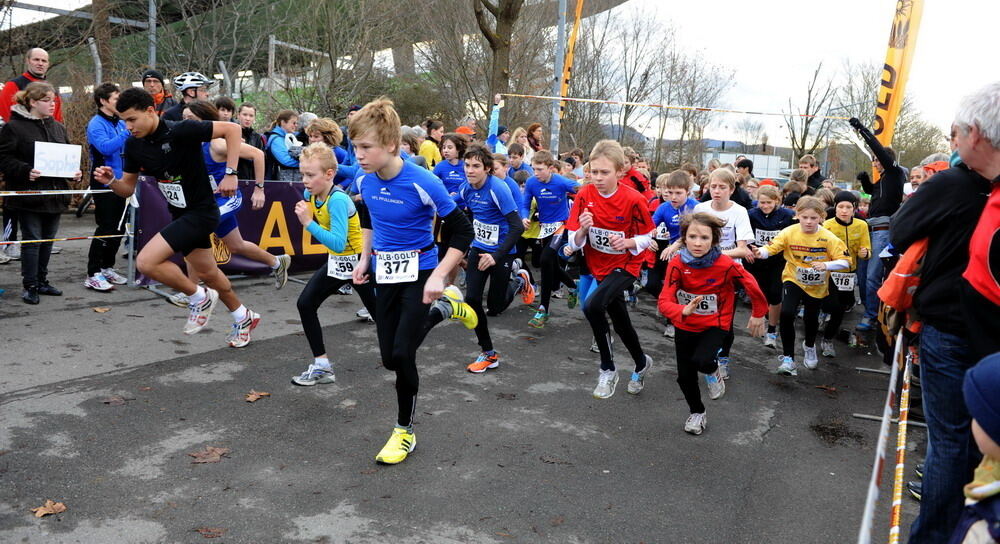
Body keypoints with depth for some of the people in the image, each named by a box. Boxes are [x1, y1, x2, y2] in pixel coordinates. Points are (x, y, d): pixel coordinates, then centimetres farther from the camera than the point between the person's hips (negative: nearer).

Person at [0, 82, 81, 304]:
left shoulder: (58, 127, 13)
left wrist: (75, 173, 1)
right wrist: (25, 172, -24)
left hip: (54, 193, 6)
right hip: (29, 195, -6)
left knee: (47, 240, 13)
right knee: (32, 240, -2)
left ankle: (41, 280, 25)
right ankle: (30, 286, 7)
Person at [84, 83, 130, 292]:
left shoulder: (121, 123, 12)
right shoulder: (96, 124, -9)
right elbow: (106, 147, -26)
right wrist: (128, 132, -27)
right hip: (104, 183, -7)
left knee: (119, 228, 12)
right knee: (106, 228, -9)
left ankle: (107, 267, 24)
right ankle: (93, 274, -3)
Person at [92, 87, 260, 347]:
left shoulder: (181, 131, -22)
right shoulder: (133, 144, 0)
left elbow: (232, 129, -19)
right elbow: (128, 188, 7)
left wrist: (230, 173, -22)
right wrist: (111, 181, -15)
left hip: (201, 211, -8)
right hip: (180, 213, 8)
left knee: (146, 261, -18)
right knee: (207, 273, 19)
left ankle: (199, 298, 5)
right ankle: (243, 318, 40)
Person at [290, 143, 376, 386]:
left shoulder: (338, 200, -28)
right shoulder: (310, 194, -3)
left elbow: (338, 243, -35)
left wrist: (309, 223, -36)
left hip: (359, 260, -8)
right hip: (336, 261, 8)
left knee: (380, 313, 3)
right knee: (305, 303, 1)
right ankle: (322, 366, 9)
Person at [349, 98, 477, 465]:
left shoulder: (422, 183, -23)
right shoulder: (364, 181, -4)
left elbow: (463, 232, -17)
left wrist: (438, 277, -24)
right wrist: (365, 258, 10)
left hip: (418, 274, -6)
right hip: (384, 275, 6)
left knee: (403, 354, -12)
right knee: (389, 358, 9)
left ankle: (404, 431, 12)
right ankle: (442, 308, 34)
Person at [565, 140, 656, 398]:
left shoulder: (633, 199, -19)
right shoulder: (584, 195, -11)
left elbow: (646, 238, -8)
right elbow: (575, 241, -8)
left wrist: (627, 243, -27)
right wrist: (582, 229, -29)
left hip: (626, 265, -5)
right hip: (599, 265, 5)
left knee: (593, 305, -29)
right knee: (620, 322, 18)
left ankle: (608, 370, -10)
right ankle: (641, 362, 48)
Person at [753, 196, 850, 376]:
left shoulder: (828, 238, -17)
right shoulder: (789, 233, -16)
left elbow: (845, 261, -18)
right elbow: (772, 247, -23)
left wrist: (826, 265, -37)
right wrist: (761, 252, -46)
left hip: (817, 285, 1)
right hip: (793, 280, -1)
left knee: (811, 319, 16)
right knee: (786, 314, -23)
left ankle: (809, 346, 52)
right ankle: (788, 357, -7)